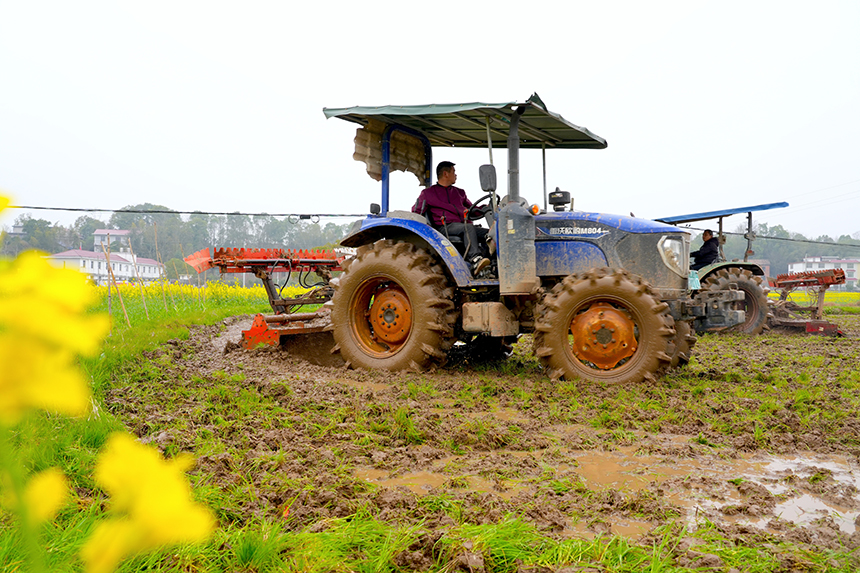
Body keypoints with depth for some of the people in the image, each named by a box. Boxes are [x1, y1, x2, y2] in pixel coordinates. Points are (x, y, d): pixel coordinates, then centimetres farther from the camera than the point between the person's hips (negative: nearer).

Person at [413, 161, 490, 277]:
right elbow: (415, 213, 12)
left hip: (465, 226, 5)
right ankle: (475, 260, -56)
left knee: (488, 233, -25)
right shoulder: (428, 193, 17)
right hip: (445, 228, -5)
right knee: (468, 228, -37)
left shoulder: (460, 192, 32)